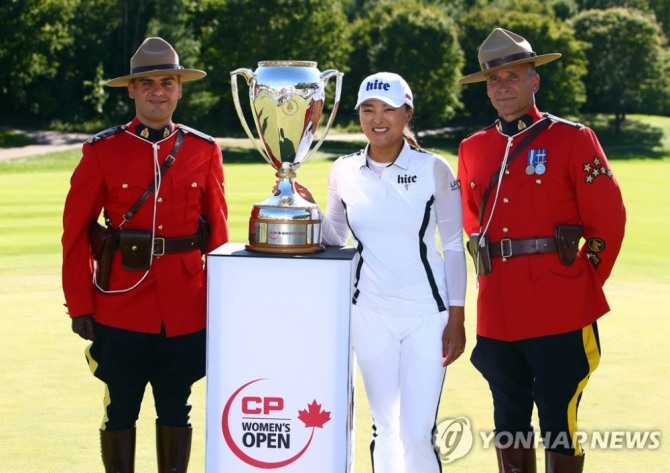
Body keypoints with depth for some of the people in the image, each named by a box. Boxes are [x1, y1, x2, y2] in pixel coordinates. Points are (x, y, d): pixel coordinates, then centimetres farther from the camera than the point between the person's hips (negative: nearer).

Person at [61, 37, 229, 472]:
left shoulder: (204, 151, 3)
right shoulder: (102, 151, -2)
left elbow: (218, 233, 7)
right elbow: (76, 233, -1)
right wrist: (80, 306, -4)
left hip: (185, 309, 2)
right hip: (120, 308, -1)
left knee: (175, 411, 11)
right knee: (120, 412, 6)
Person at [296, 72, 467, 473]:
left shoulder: (433, 169, -5)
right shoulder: (345, 172, 3)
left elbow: (453, 247, -1)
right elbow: (336, 238, 14)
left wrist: (457, 318, -4)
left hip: (426, 312, -3)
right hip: (370, 313, 3)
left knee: (418, 433, -8)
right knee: (385, 428, 10)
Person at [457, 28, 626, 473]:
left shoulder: (573, 139, -3)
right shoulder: (473, 149, 10)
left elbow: (608, 219, -3)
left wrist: (586, 282, 0)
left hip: (561, 311, -5)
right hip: (498, 310, 5)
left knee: (559, 422, 0)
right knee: (509, 421, 13)